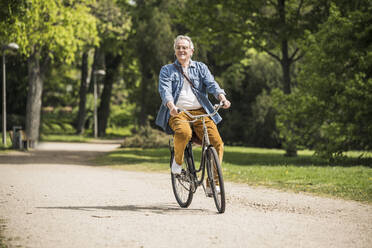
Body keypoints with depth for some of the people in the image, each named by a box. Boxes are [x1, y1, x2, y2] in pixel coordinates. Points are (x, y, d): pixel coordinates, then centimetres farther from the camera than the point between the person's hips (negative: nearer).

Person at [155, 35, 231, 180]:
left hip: (200, 112, 2)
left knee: (217, 144, -18)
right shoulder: (167, 70, 13)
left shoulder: (201, 68, 18)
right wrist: (171, 105, -27)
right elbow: (165, 89, -5)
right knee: (184, 133, -37)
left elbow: (211, 84, 1)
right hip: (178, 112, -2)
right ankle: (178, 160, -7)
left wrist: (222, 97, -21)